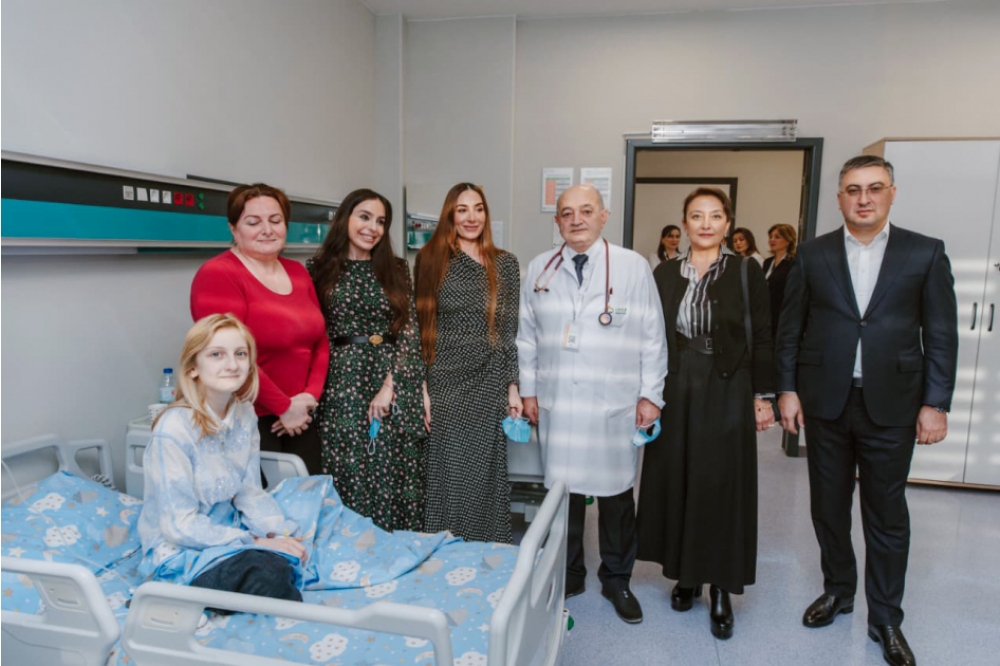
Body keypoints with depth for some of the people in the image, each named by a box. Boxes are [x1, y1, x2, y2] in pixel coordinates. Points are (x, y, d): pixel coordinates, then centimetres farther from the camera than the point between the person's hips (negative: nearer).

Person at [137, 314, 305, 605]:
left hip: (227, 533, 6)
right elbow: (180, 525, -19)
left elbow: (250, 492, 1)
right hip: (179, 549, -6)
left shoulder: (245, 414, -3)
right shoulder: (174, 430, -22)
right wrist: (256, 543, -20)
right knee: (269, 573, -29)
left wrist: (279, 533, -16)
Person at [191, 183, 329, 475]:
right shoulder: (218, 274, -11)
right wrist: (284, 407, -14)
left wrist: (311, 395, -4)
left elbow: (319, 340, 11)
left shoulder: (298, 272, 10)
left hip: (299, 419, 7)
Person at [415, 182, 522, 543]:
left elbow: (510, 330, 5)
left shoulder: (505, 264, 6)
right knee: (447, 475, 5)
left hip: (488, 384, 1)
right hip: (444, 382, -1)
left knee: (484, 476, 7)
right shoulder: (431, 260, 3)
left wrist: (513, 386, 1)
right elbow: (419, 325, 3)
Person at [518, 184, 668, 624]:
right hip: (557, 402, 2)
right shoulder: (539, 269, 6)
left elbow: (653, 336, -1)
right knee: (563, 492, 9)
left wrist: (650, 394, -2)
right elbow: (528, 336, 9)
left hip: (615, 405, -1)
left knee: (616, 495, 10)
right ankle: (568, 577, 30)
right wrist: (529, 390, 7)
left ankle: (616, 580, 30)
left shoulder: (634, 266, -2)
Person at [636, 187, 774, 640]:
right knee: (676, 480, 8)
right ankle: (686, 573, 26)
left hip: (727, 392, -2)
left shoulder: (746, 271, -1)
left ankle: (721, 590, 17)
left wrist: (763, 396, -5)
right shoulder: (665, 274, 5)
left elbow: (762, 337, -1)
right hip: (676, 391, 3)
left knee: (722, 485, 3)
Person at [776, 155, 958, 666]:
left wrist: (935, 404, -5)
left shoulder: (925, 254, 0)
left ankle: (885, 618, 25)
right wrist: (787, 389, -1)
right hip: (825, 402, 1)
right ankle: (837, 590, 34)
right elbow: (790, 328, 3)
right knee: (828, 504, 13)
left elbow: (941, 334, 0)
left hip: (891, 406, -1)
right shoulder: (813, 255, 2)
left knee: (886, 513, 9)